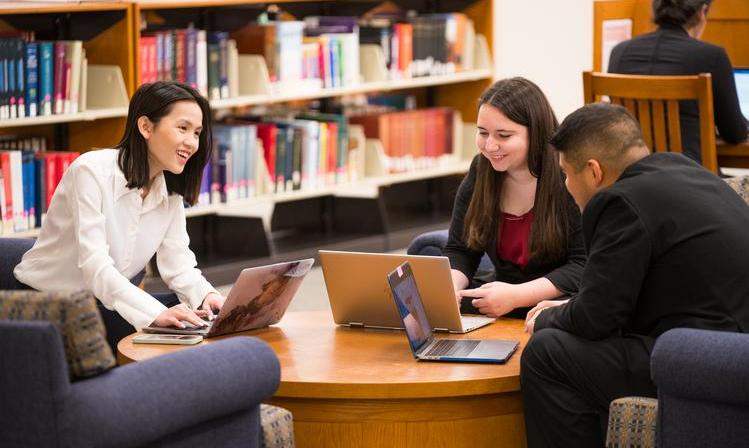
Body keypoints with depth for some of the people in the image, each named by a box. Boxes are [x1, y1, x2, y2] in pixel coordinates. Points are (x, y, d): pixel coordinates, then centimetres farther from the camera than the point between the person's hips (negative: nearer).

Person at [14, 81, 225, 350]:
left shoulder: (170, 192, 5)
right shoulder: (92, 172, -20)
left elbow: (177, 263, -1)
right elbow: (94, 264, -29)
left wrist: (206, 295, -25)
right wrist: (156, 314, -42)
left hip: (106, 301, 7)